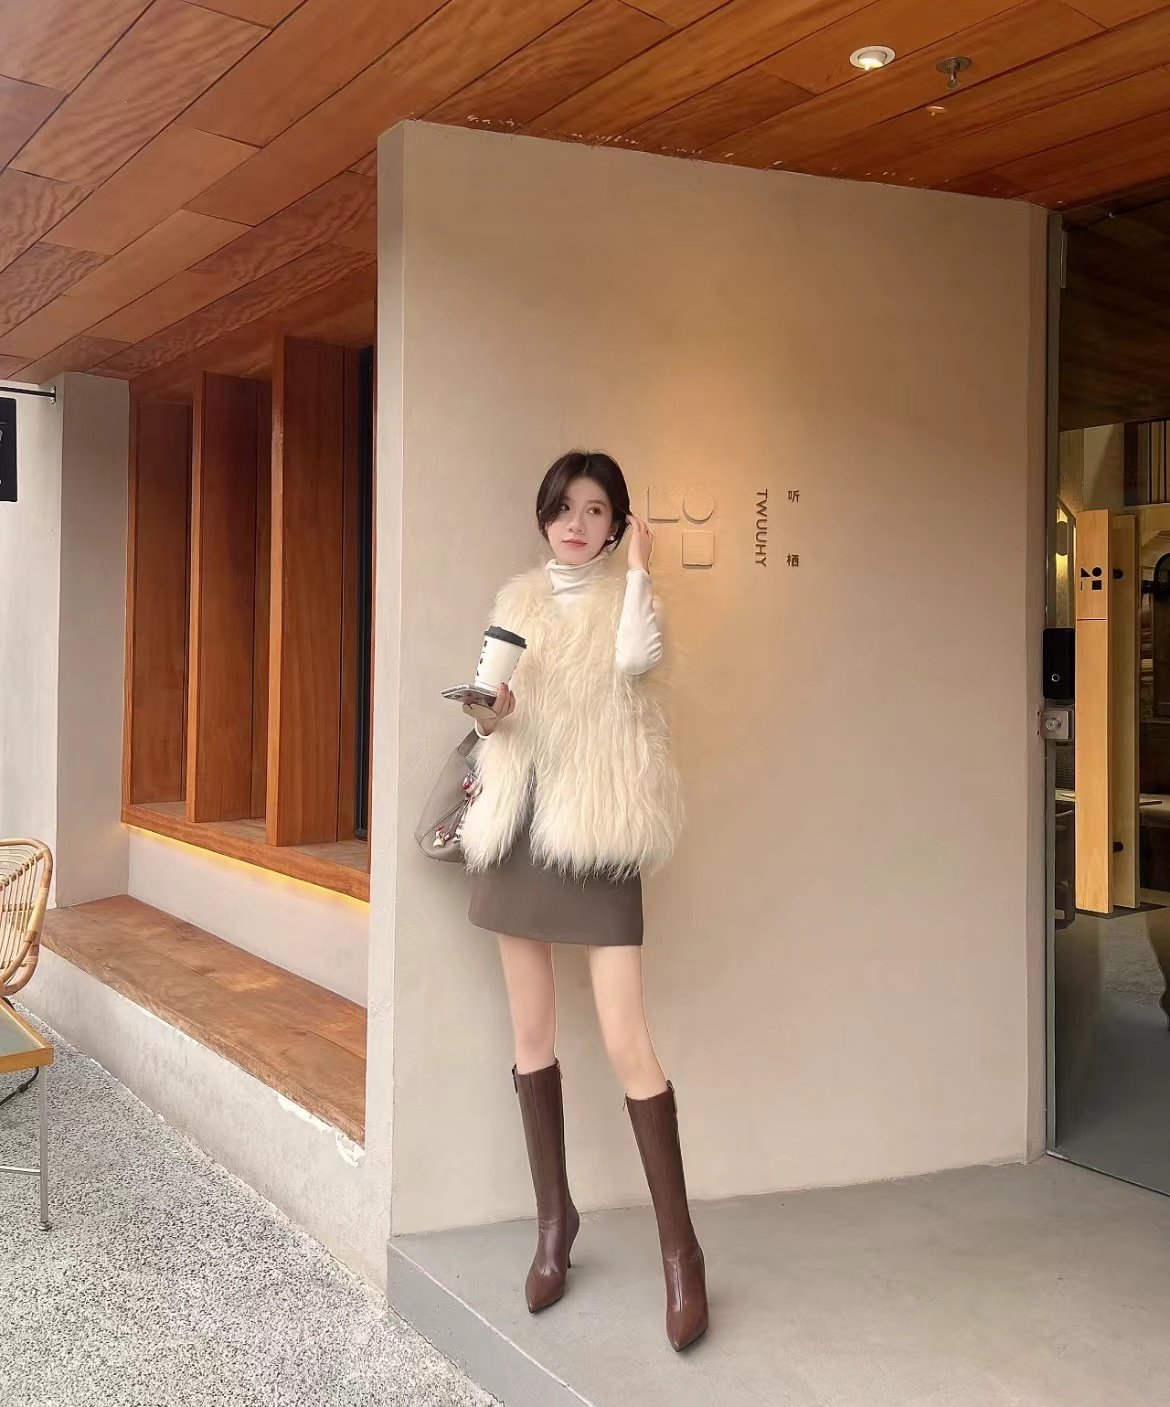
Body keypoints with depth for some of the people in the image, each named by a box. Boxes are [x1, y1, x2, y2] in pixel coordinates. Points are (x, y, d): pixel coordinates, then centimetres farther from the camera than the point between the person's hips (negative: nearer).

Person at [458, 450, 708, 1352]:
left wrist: (638, 563, -10)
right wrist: (486, 715, -6)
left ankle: (680, 1245, 4)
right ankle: (555, 1216, 26)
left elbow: (637, 658, -22)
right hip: (517, 824, 5)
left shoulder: (628, 594, 2)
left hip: (595, 831, -4)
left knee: (627, 1042, -9)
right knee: (531, 1031, 10)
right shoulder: (516, 599, 13)